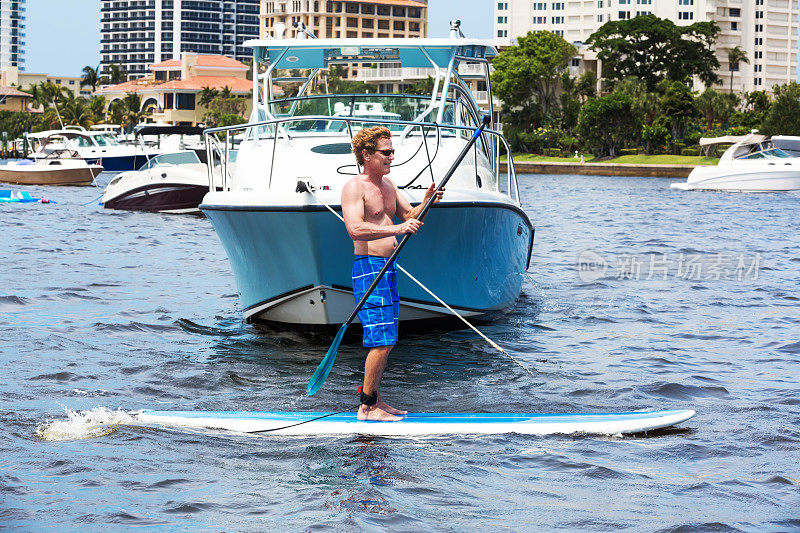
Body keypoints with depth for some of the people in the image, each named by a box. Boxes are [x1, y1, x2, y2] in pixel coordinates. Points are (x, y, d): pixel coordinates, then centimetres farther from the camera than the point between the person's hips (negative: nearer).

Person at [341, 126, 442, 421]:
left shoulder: (388, 185, 17)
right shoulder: (354, 187, -11)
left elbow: (410, 217, 17)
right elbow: (355, 228, -25)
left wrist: (427, 203, -4)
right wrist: (396, 229, -32)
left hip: (389, 267, 9)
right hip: (368, 266, -9)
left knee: (385, 340, 11)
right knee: (382, 340, -12)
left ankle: (374, 399, 19)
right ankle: (367, 407, -7)